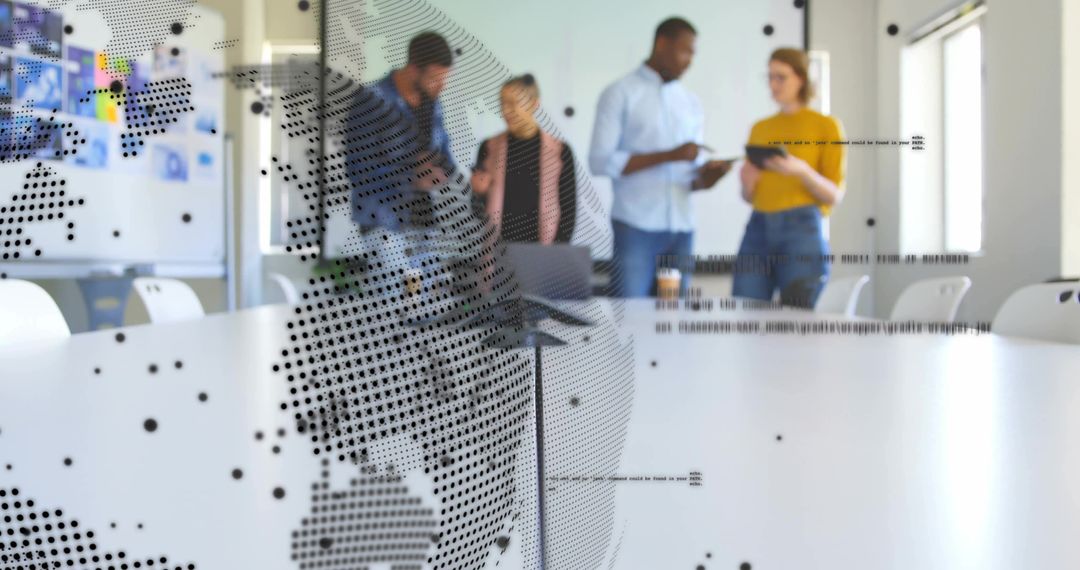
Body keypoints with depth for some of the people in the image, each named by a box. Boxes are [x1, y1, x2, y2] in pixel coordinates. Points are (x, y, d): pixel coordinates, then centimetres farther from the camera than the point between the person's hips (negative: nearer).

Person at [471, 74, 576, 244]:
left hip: (539, 250, -1)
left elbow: (568, 209, 1)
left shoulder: (559, 151, 0)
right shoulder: (490, 148, 5)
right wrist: (477, 191, -8)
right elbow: (477, 207, 11)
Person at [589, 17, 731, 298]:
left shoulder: (691, 103, 16)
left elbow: (692, 175, 18)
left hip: (681, 229, 5)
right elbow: (600, 161, -9)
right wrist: (668, 155, -14)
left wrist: (706, 176, -6)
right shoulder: (620, 94, 1)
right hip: (636, 227, -5)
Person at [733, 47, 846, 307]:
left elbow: (835, 195, -1)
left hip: (802, 230, -4)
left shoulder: (826, 125, 4)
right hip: (758, 230, 4)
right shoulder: (759, 128, 16)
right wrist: (747, 183, -3)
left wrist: (802, 170, -17)